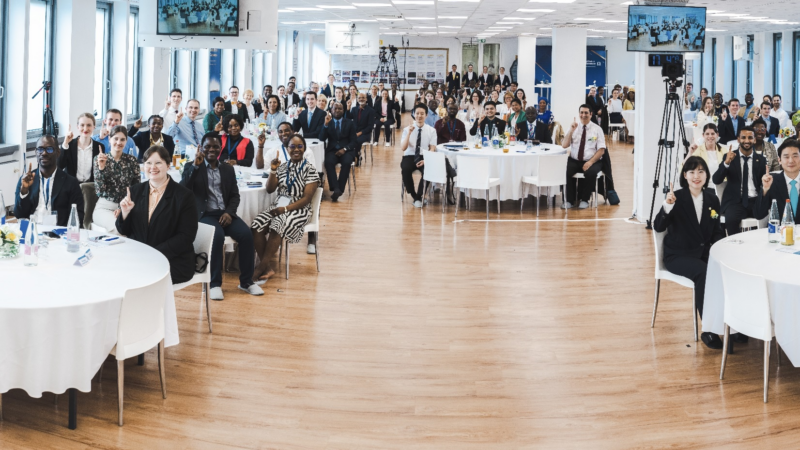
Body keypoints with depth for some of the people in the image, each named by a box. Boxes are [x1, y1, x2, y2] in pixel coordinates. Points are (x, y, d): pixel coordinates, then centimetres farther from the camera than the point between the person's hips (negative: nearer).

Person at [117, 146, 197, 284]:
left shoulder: (184, 195, -2)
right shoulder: (135, 191, 11)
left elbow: (186, 237, -8)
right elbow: (124, 231, 14)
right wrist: (125, 212, -8)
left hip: (173, 261, -4)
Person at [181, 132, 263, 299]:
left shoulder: (228, 169, 17)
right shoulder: (192, 167, 7)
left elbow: (235, 195, 11)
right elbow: (183, 189, -10)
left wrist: (229, 212, -8)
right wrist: (196, 165, -16)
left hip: (225, 213, 4)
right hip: (204, 214, -4)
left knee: (246, 234, -23)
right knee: (217, 236, -35)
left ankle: (246, 281, -11)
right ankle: (215, 283, -25)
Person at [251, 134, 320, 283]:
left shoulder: (310, 170, -2)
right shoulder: (282, 167, 13)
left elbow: (306, 198, -9)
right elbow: (270, 189, 10)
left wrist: (285, 209, -19)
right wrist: (273, 171, -4)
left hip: (299, 209, -5)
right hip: (278, 206, 5)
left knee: (277, 225, -35)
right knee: (257, 225, -25)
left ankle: (261, 268, -25)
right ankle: (268, 268, -22)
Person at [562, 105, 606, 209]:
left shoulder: (597, 129, 4)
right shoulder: (574, 127, 10)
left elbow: (601, 150, -2)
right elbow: (564, 145, 0)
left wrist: (590, 162, -16)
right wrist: (571, 130, -12)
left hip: (591, 162, -2)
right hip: (574, 161, 2)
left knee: (590, 173, -35)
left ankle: (584, 200, -14)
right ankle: (569, 199, -15)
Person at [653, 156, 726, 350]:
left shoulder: (712, 199, 8)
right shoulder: (676, 197, -7)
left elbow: (717, 231, 14)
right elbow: (658, 227, -17)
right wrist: (667, 207, -33)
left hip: (704, 253, 4)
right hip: (678, 255, -4)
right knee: (703, 271, -34)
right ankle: (708, 330, -26)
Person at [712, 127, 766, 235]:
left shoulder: (761, 160, 13)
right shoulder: (729, 157, 6)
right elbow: (716, 180, -5)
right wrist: (726, 162, -20)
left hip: (756, 201, 2)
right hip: (735, 202, -2)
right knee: (731, 218, -34)